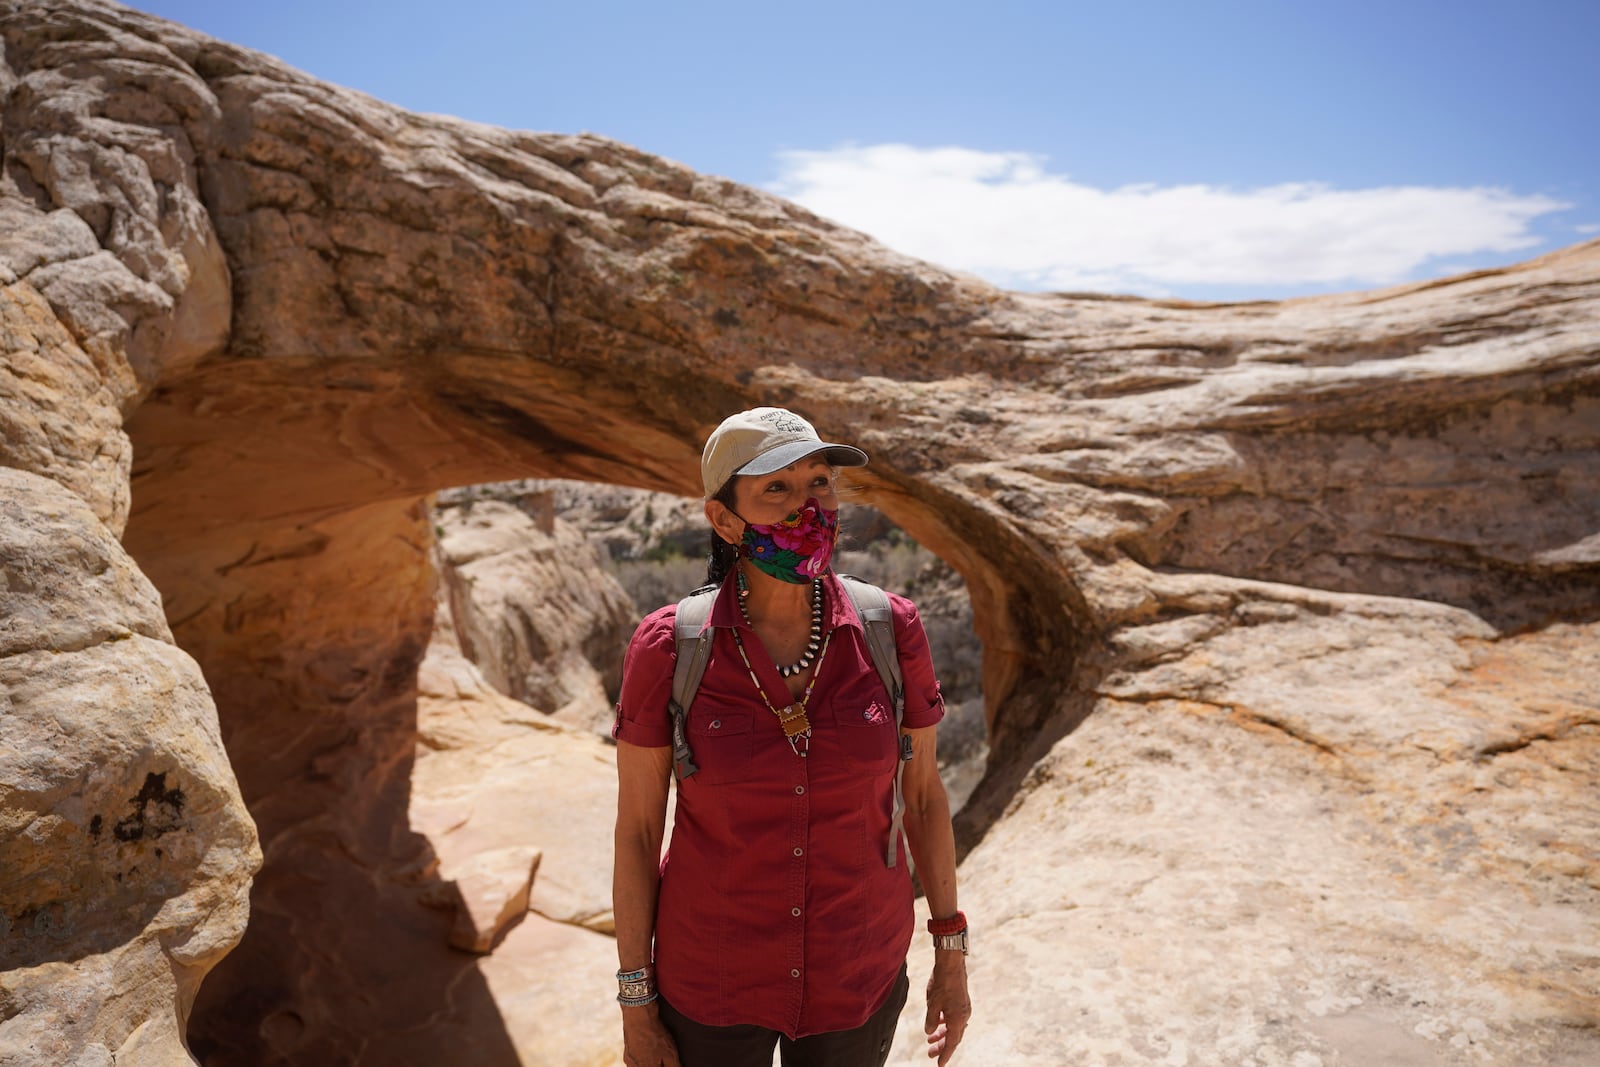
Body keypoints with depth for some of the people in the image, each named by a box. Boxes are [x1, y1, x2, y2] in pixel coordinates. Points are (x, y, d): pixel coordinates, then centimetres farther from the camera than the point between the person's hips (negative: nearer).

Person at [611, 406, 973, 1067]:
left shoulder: (890, 631, -15)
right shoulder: (667, 648, -19)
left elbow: (923, 792, -2)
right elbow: (636, 828, -9)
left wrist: (951, 958, 3)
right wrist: (635, 1004, -4)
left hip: (856, 972, 2)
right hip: (713, 976, -1)